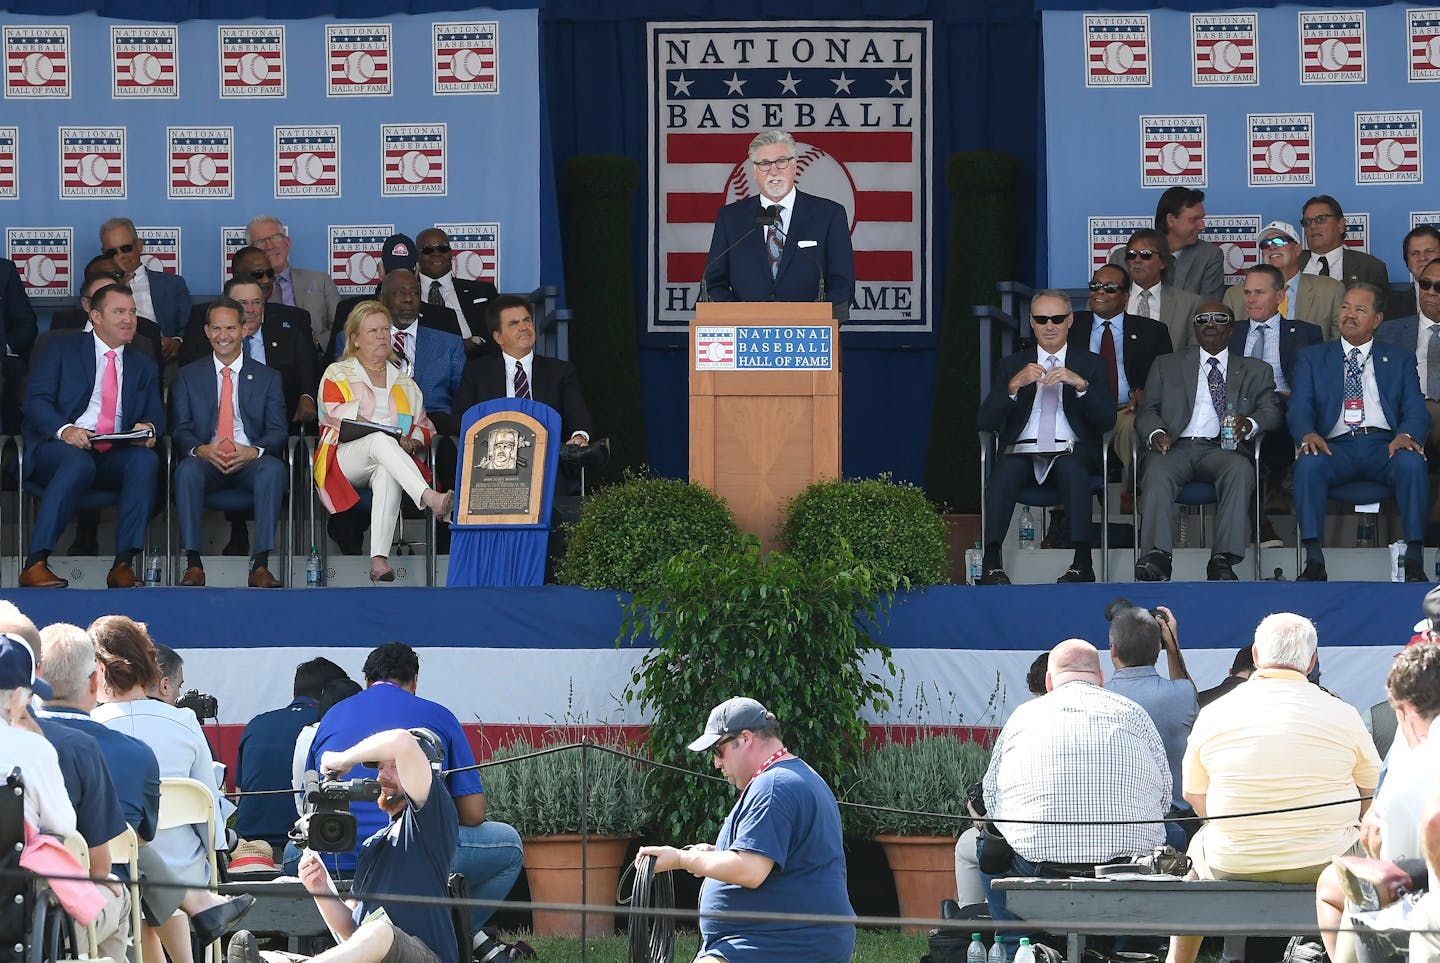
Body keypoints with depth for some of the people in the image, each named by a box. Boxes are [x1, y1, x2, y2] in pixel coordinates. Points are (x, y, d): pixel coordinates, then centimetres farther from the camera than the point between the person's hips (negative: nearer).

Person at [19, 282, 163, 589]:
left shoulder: (144, 368, 23)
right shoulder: (61, 350, 9)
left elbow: (156, 414, 13)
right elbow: (36, 400, -2)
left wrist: (149, 428, -13)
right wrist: (63, 430, -23)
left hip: (115, 457, 4)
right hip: (58, 448, -4)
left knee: (146, 459, -29)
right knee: (78, 462, -39)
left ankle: (123, 564, -32)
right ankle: (35, 565, -41)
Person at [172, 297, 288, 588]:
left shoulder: (267, 377, 15)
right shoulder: (188, 376, 16)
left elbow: (277, 430, 5)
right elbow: (181, 429, 7)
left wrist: (253, 451, -18)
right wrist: (199, 449, -17)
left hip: (250, 461, 0)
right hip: (206, 461, 0)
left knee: (273, 468, -35)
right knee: (187, 470, -35)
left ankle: (261, 564, -38)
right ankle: (193, 563, -36)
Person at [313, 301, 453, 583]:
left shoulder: (403, 382, 27)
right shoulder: (337, 374, 15)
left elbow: (425, 428, 21)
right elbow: (338, 419, -2)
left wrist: (412, 442, -4)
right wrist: (386, 435, -12)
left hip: (390, 459, 2)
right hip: (343, 460, -2)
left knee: (387, 473, -38)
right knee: (381, 442, -37)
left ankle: (379, 560, -53)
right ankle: (430, 498, -60)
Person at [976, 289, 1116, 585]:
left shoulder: (1091, 364, 16)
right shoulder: (1013, 365, 17)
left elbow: (1108, 420, 2)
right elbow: (986, 421, 4)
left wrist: (1080, 384, -14)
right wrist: (1014, 385, -12)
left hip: (1072, 451, -1)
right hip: (1023, 450, 1)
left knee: (1072, 468, -37)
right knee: (1005, 469, -34)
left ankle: (1082, 562, -45)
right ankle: (992, 562, -43)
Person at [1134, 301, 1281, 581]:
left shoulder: (1255, 371, 23)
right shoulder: (1167, 365, 24)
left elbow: (1272, 411, 10)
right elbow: (1147, 410, 16)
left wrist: (1249, 423, -14)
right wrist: (1155, 433, -9)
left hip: (1221, 449, 0)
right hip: (1176, 446, 0)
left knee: (1240, 469, -36)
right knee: (1157, 472, -35)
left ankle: (1223, 560, -41)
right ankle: (1156, 558, -45)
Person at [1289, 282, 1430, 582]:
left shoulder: (1400, 360, 22)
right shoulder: (1312, 358, 21)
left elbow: (1416, 410, 9)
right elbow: (1299, 408, 8)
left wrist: (1406, 435, -15)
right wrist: (1308, 434, -17)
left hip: (1384, 445, 0)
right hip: (1337, 446, 0)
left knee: (1412, 462, -34)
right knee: (1308, 464, -34)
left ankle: (1414, 561, -35)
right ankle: (1314, 562, -36)